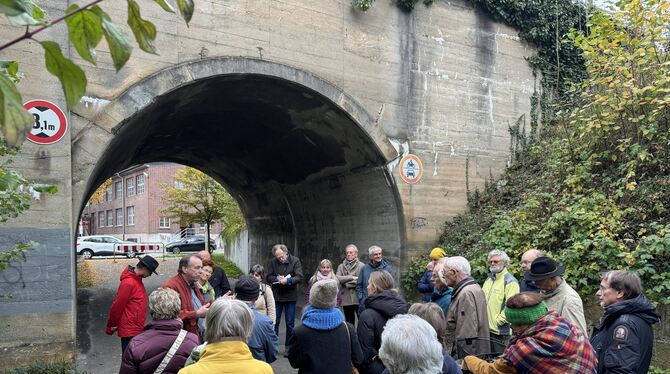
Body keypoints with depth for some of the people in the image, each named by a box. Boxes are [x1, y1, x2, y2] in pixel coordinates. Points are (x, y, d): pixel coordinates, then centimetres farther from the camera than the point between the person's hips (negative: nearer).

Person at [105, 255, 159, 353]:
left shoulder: (137, 280, 9)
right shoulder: (128, 283, -20)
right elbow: (117, 306, -15)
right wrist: (111, 326, -4)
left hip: (137, 330, 9)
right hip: (129, 332, -9)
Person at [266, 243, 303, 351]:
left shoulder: (295, 261, -7)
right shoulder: (273, 262, 0)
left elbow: (299, 277, -14)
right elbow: (268, 277, 1)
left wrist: (287, 280, -26)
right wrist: (277, 279, -17)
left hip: (290, 297, -1)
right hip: (276, 296, 1)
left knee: (290, 323, 7)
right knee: (275, 322, 8)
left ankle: (288, 346, 18)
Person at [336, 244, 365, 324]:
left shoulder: (361, 266, -3)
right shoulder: (341, 266, 11)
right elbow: (337, 278, -6)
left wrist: (346, 283, -8)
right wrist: (352, 277, -13)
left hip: (358, 299, -4)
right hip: (346, 299, 4)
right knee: (349, 323, 15)